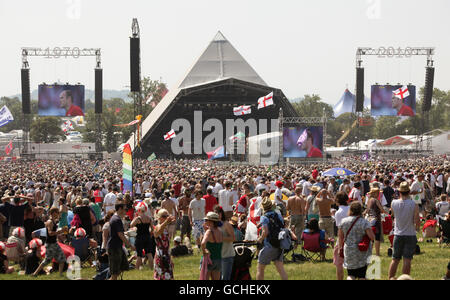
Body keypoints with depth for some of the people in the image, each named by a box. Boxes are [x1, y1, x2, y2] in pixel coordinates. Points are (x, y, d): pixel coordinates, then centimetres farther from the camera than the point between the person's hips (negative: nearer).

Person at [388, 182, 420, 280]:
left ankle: (391, 278, 17)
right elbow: (417, 223, -10)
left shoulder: (394, 203, -6)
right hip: (410, 235, -2)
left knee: (395, 259, 13)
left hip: (398, 235, 2)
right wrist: (415, 227, 13)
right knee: (407, 260, 1)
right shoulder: (414, 205, -12)